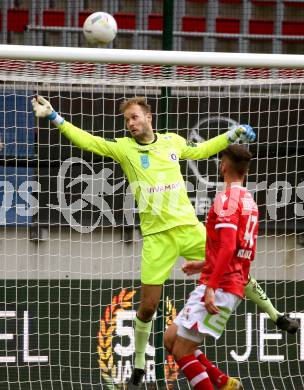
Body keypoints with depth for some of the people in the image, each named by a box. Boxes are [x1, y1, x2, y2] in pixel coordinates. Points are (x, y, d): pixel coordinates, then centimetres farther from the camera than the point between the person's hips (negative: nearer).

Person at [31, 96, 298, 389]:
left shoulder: (172, 141, 8)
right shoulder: (123, 148, 0)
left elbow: (198, 151, 28)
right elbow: (87, 141, -8)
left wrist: (231, 136, 25)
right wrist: (54, 117, -17)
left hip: (189, 226, 2)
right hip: (157, 236, -2)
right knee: (147, 306, -2)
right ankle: (139, 364, 18)